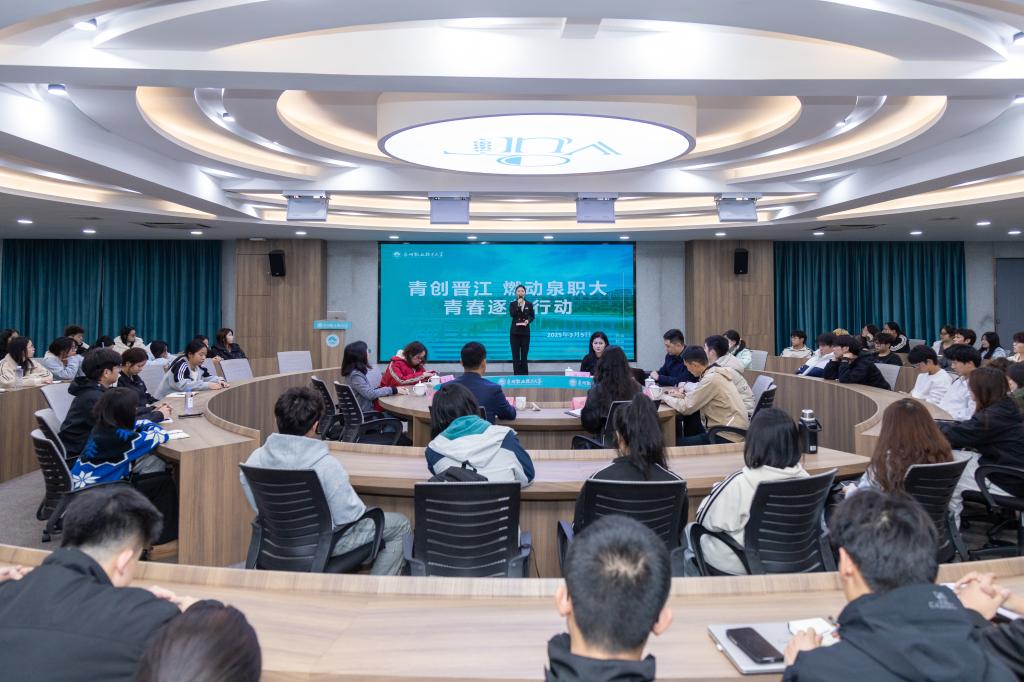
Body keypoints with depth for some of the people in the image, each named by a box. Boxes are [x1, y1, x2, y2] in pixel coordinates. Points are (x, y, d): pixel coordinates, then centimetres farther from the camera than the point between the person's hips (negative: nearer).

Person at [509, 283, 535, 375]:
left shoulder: (529, 304, 6)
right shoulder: (512, 304, 3)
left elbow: (532, 317, 7)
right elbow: (511, 314, -13)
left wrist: (528, 321, -14)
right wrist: (518, 305, -18)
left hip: (525, 332, 1)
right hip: (514, 332, 0)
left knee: (524, 354, 3)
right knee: (515, 355, 0)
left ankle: (524, 374, 9)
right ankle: (516, 374, 4)